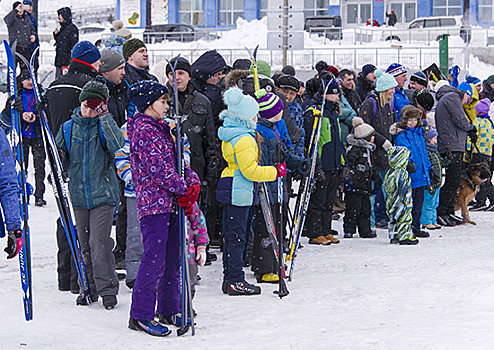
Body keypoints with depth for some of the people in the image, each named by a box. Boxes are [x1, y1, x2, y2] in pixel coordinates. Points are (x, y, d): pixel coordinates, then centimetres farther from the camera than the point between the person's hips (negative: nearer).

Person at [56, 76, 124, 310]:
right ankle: (90, 288, 22)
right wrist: (58, 158, -5)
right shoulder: (68, 128, 6)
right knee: (85, 244, 10)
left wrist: (105, 117, -26)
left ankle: (107, 290, -6)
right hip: (79, 196, 4)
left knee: (99, 242, -12)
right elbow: (60, 162, 17)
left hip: (103, 194, -4)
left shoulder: (104, 126, -2)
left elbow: (118, 146, -23)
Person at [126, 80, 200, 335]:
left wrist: (192, 182, -1)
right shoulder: (143, 129, -11)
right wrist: (182, 188, -11)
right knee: (154, 259, -10)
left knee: (173, 258, 13)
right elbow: (157, 167, -18)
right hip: (153, 202, -10)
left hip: (170, 203, 10)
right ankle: (140, 315, -6)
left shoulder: (161, 128, 19)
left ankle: (169, 309, 22)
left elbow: (176, 159, 16)